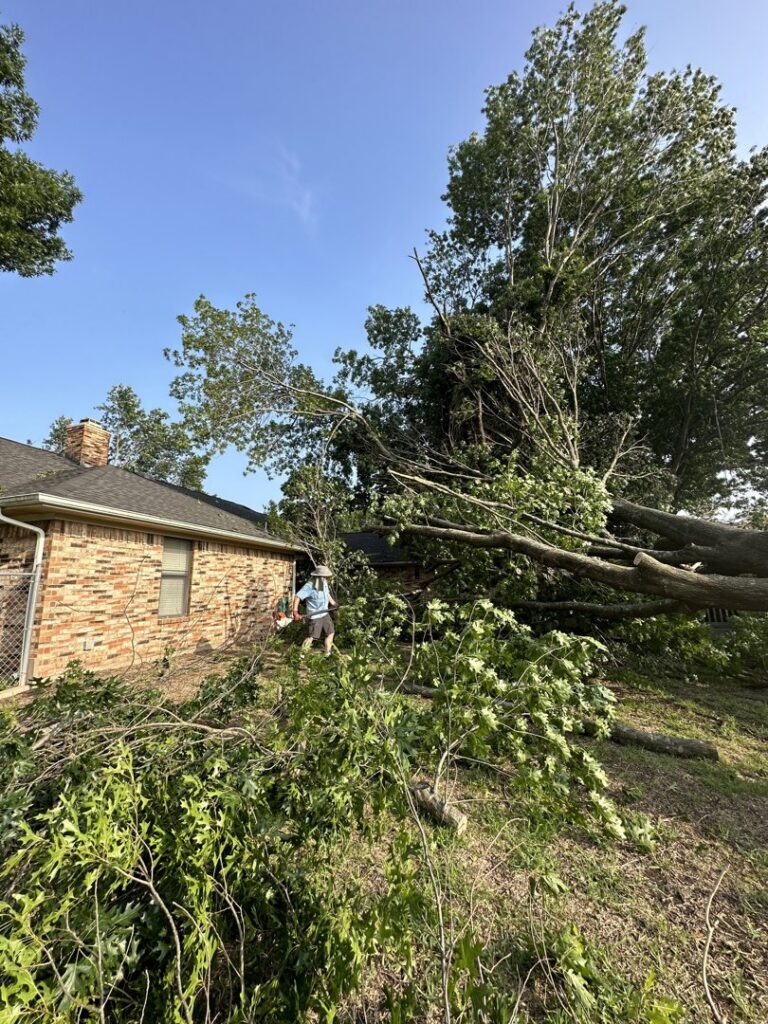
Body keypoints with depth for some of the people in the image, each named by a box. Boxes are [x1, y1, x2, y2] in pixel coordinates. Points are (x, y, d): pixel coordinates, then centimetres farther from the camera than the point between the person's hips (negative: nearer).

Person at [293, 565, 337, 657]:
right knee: (311, 637, -6)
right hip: (315, 616, -7)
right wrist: (295, 612, -36)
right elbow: (297, 596, -29)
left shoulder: (324, 584, -4)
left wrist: (333, 603, 21)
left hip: (325, 614, 7)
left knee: (330, 633, 12)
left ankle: (328, 654, 26)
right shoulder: (309, 587, -25)